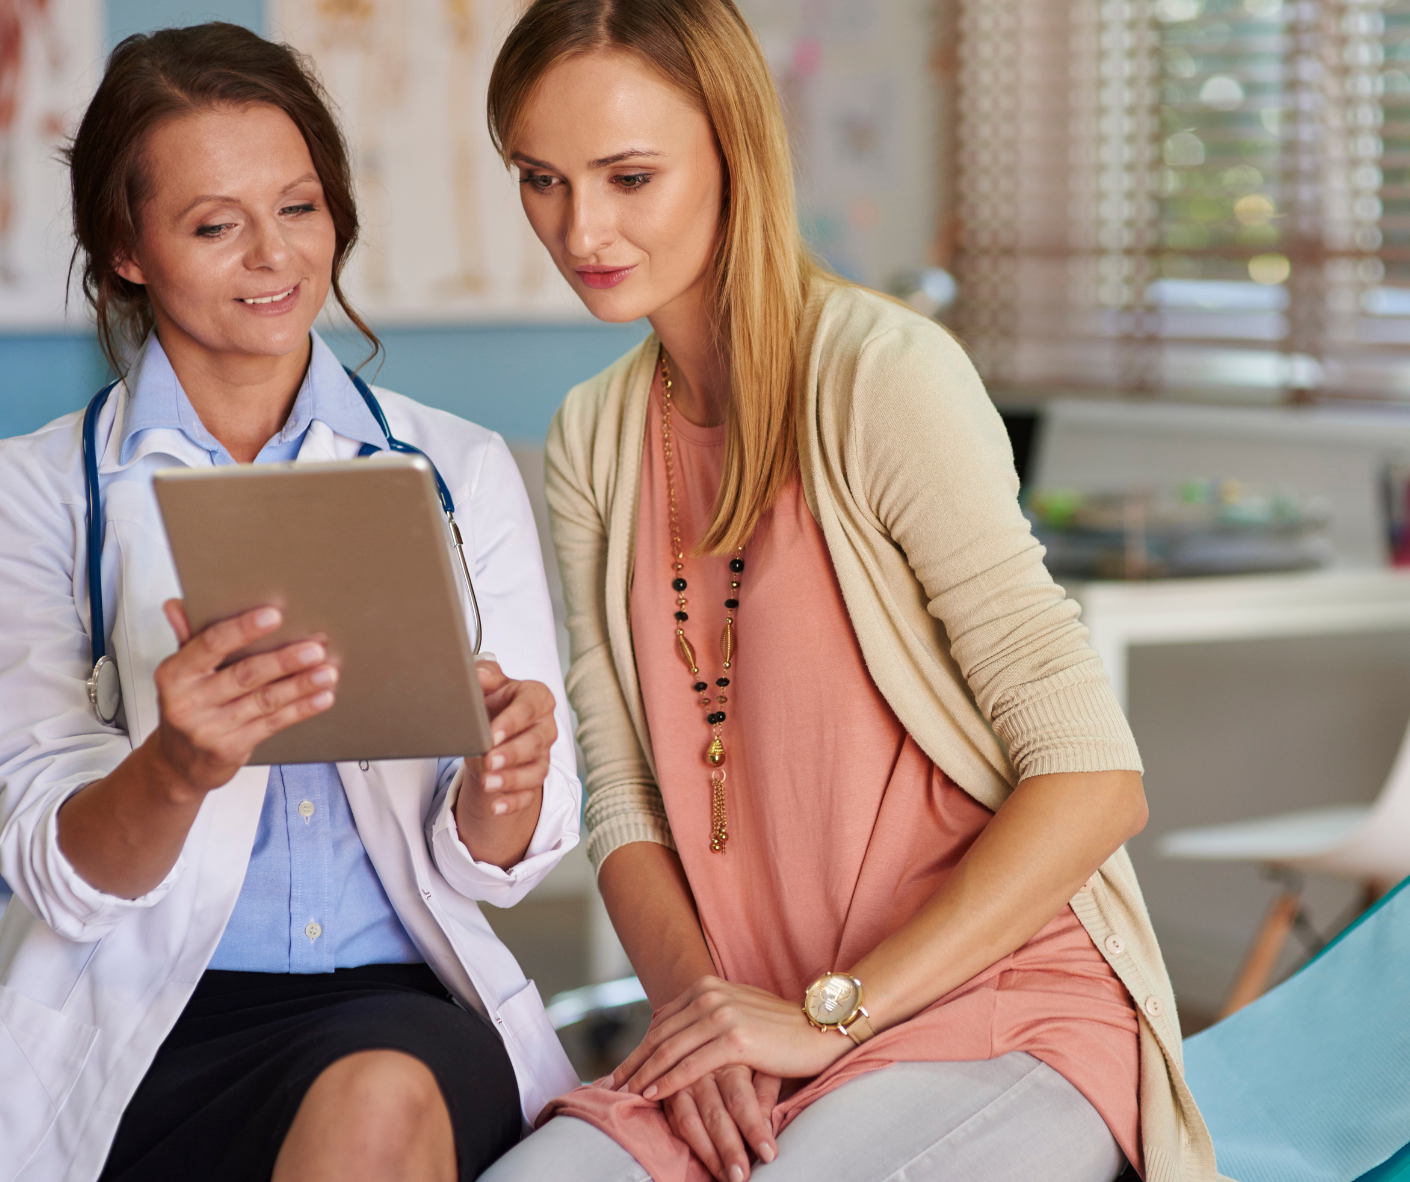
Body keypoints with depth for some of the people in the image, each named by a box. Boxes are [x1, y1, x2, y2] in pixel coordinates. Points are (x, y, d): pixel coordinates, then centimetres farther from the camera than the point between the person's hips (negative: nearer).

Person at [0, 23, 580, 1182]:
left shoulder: (464, 471, 9)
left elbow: (483, 869, 6)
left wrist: (502, 789, -18)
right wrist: (176, 768, -27)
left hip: (408, 1007, 1)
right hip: (145, 1039, 0)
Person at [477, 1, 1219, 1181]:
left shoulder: (883, 374, -11)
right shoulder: (592, 440, 10)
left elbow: (1095, 781, -16)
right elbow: (625, 803, 8)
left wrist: (828, 1013, -16)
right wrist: (695, 997, -11)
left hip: (1006, 1013, -5)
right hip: (751, 1033, 5)